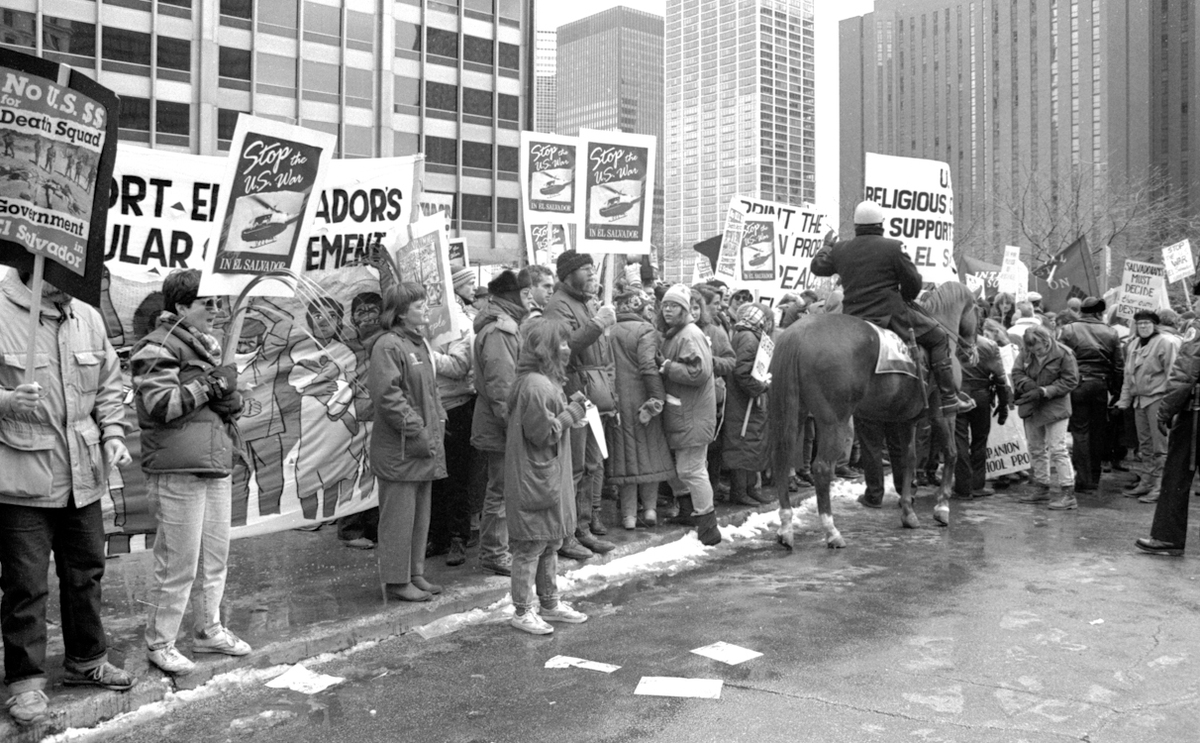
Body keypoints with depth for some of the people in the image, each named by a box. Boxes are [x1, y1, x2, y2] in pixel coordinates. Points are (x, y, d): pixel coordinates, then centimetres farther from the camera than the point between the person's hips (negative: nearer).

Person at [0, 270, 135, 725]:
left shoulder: (88, 319, 6)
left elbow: (108, 387, 14)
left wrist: (112, 434, 3)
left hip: (82, 477, 6)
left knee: (86, 572, 17)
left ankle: (86, 660, 34)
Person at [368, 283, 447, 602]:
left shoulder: (420, 344, 16)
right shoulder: (388, 346, -14)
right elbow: (388, 396, -21)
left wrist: (439, 421, 11)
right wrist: (419, 432, -19)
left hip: (425, 447, 9)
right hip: (399, 449, -9)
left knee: (420, 514, 16)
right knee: (399, 516, 0)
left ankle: (415, 574, 27)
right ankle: (396, 581, 10)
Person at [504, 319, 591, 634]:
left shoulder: (547, 381, 13)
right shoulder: (535, 386, -20)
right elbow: (543, 433, -21)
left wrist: (570, 418, 6)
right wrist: (572, 412, -13)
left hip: (552, 476, 11)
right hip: (535, 479, -11)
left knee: (550, 543, 18)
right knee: (531, 547, 0)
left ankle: (550, 604, 30)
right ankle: (522, 612, 12)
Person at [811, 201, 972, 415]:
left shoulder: (840, 250, 5)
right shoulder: (893, 247, -7)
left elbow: (817, 266, 23)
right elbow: (913, 283, -4)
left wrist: (826, 245, 42)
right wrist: (906, 298, 19)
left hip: (852, 319, 4)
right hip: (891, 315, -4)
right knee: (938, 337, 9)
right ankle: (948, 399, 7)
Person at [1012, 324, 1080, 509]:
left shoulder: (1063, 354, -14)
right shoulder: (1026, 354, -1)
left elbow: (1070, 380, -13)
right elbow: (1017, 372, -2)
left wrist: (1044, 391, -22)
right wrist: (1030, 386, -22)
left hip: (1055, 408, -6)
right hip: (1031, 408, 6)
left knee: (1057, 449, -10)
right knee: (1036, 449, 15)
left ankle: (1067, 493, -5)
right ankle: (1041, 488, 29)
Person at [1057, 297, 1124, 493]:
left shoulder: (1068, 330, -2)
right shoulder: (1110, 333, 6)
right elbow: (1119, 366, 6)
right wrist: (1115, 391, 13)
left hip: (1077, 384, -2)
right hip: (1101, 385, 3)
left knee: (1080, 431, 1)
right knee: (1097, 432, 12)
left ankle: (1083, 480, -2)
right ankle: (1094, 478, 21)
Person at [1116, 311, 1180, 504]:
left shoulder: (1166, 342, -7)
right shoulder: (1133, 345, 16)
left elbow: (1172, 374, -12)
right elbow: (1128, 375, 22)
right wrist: (1124, 400, 17)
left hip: (1158, 399, -7)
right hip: (1139, 399, 7)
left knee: (1160, 446, -5)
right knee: (1145, 446, 13)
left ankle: (1159, 487, -2)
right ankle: (1145, 483, 20)